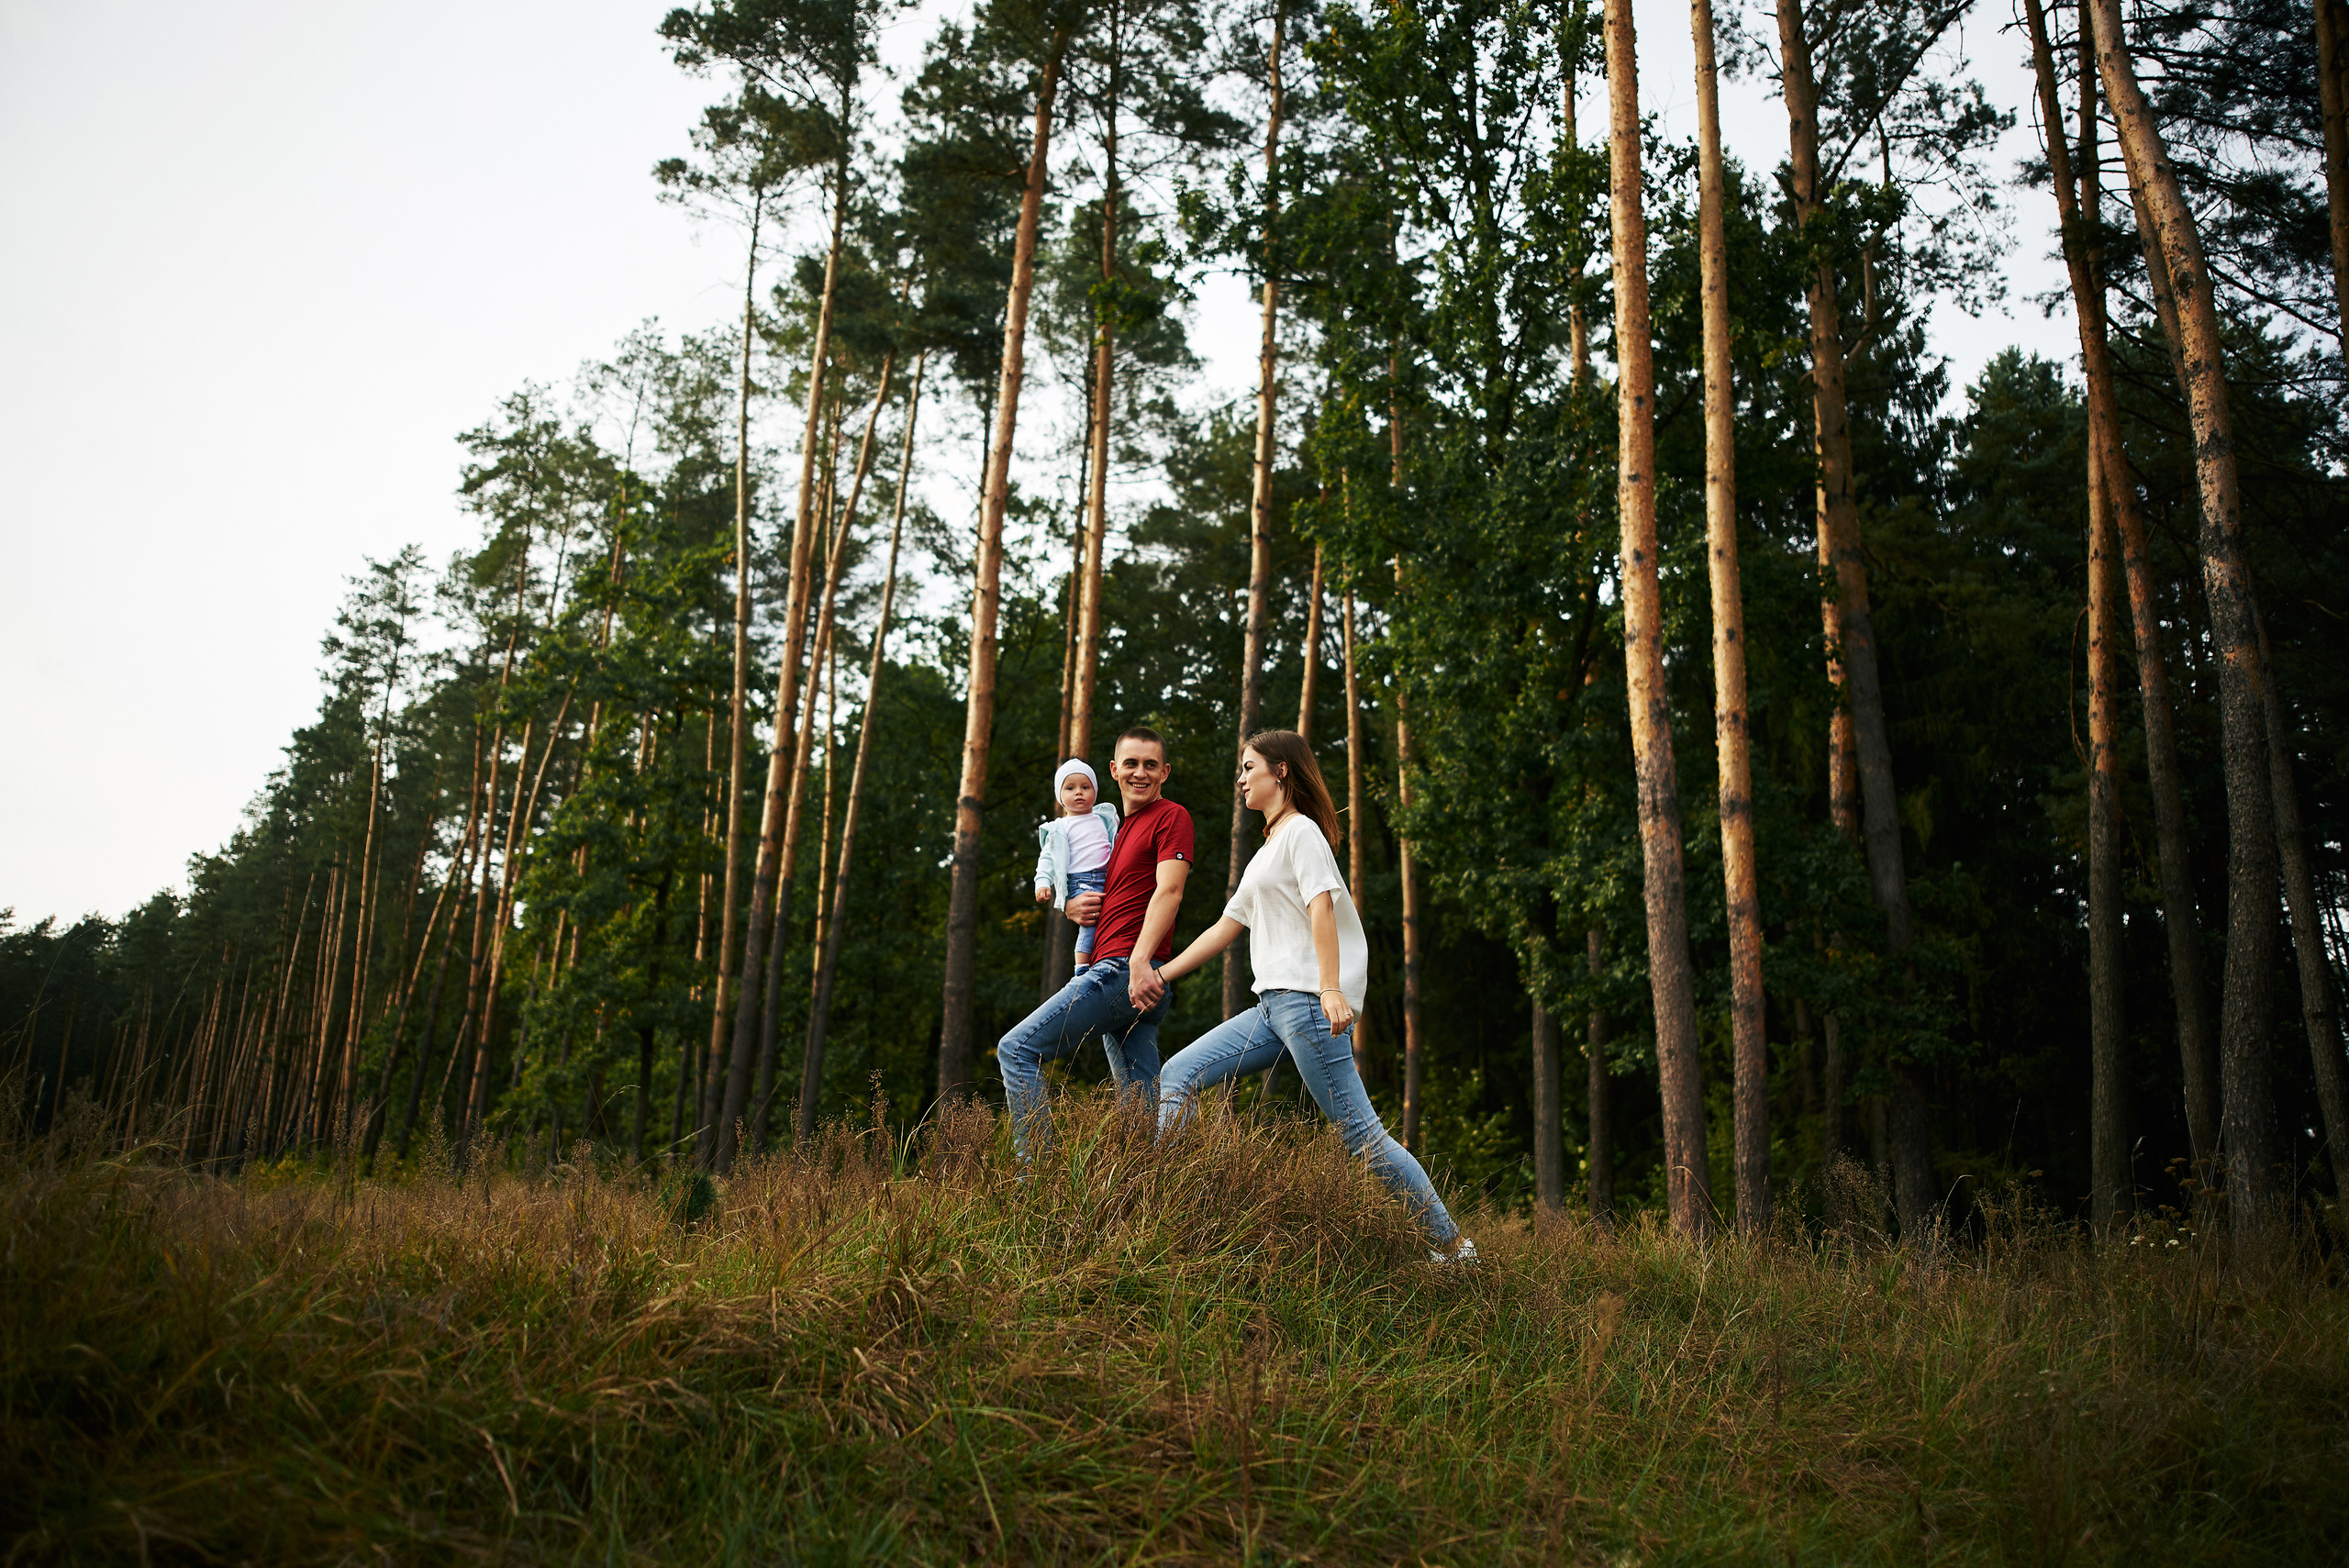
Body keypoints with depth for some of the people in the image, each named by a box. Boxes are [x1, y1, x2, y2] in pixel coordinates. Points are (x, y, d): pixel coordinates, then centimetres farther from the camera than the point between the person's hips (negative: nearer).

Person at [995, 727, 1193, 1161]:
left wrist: (1140, 961, -27)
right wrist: (1073, 906, 6)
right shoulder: (1122, 827, 27)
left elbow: (1169, 891, -14)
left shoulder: (1172, 817, -1)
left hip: (1124, 969, -9)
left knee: (1017, 1049, -11)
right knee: (1145, 1110, 5)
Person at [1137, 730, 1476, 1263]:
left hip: (1308, 1001, -9)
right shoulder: (1267, 852, 27)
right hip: (1273, 1007, 9)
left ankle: (1453, 1244, -3)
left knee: (1361, 1134, -11)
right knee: (1176, 1077, 1)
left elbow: (1321, 908, -15)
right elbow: (1227, 926, 27)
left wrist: (1330, 989, -27)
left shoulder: (1302, 831, -1)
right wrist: (1162, 973, 22)